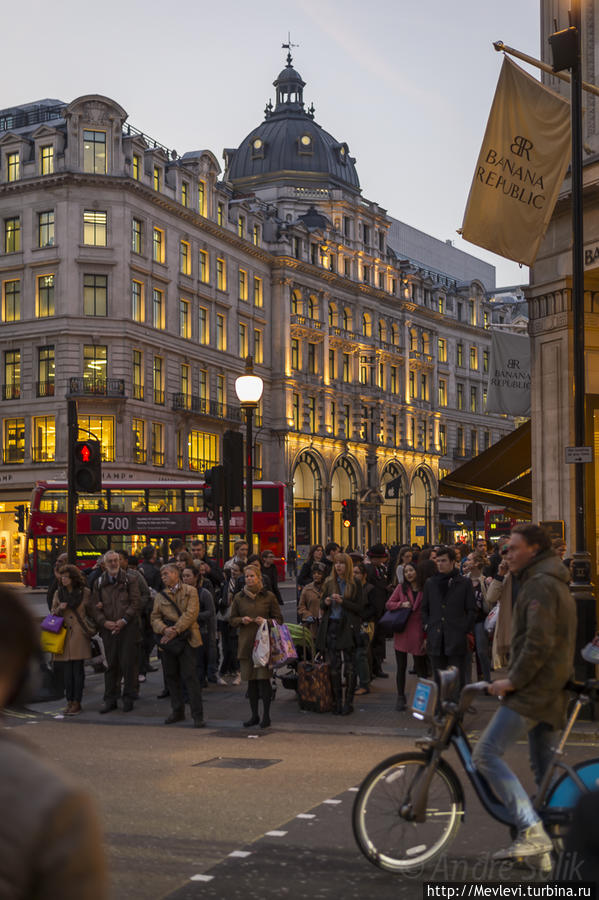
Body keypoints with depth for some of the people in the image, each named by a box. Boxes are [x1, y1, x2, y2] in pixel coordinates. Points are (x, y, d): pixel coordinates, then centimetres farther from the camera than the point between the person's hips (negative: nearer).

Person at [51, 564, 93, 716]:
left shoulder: (84, 592, 2)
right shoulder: (58, 593, 9)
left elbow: (90, 612, 12)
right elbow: (52, 613, 13)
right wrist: (59, 609, -6)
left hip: (79, 634, -3)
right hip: (64, 634, 3)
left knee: (78, 668, -3)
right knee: (67, 669, 3)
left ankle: (77, 702, 2)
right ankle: (69, 701, 11)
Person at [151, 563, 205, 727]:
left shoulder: (190, 591, 2)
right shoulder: (160, 596, 14)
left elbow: (191, 614, -9)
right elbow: (155, 618, 6)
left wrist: (176, 630, -17)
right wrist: (165, 629, -14)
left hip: (186, 638, -4)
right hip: (168, 639, 4)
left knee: (190, 676, -9)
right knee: (171, 676, 9)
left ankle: (197, 715, -6)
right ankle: (178, 712, 22)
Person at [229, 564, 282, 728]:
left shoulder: (269, 596, 2)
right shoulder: (239, 597, 9)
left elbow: (279, 619, 5)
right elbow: (232, 620, 14)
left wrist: (265, 621, -13)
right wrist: (242, 620, -6)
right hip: (246, 643, 3)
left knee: (263, 678, -8)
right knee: (251, 680, 6)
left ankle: (266, 716, 2)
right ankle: (254, 715, 15)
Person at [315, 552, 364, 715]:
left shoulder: (354, 585, 0)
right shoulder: (329, 583, 11)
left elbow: (359, 608, -4)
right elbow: (322, 606, 16)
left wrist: (342, 601, -15)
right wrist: (326, 602, -6)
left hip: (348, 627, -3)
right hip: (331, 627, 3)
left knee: (350, 667, -1)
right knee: (334, 666, 2)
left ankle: (348, 702, 7)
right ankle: (336, 701, 9)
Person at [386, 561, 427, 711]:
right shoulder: (401, 588, 6)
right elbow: (389, 604, 7)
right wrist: (402, 604, -13)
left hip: (418, 632, -2)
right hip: (402, 632, 2)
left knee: (420, 667, 3)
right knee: (401, 667, 7)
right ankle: (400, 698, 18)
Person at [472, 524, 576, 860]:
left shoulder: (540, 584, -14)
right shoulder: (557, 584, 20)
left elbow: (539, 643, -23)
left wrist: (513, 681, -17)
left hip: (533, 690, -11)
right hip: (552, 692, 11)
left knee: (486, 754, -14)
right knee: (545, 767, 15)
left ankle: (532, 832, -19)